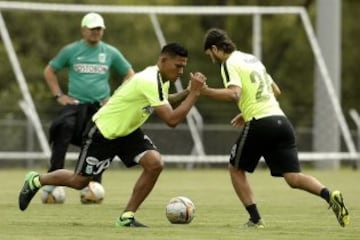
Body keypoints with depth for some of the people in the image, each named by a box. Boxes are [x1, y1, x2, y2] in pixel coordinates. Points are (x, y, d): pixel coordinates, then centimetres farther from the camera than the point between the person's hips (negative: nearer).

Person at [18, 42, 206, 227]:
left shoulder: (161, 79, -3)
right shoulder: (150, 82, -32)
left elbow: (164, 103, 20)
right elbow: (172, 120, -35)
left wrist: (187, 93, 2)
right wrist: (194, 93, -31)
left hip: (127, 131, 8)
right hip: (103, 133, -8)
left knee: (155, 163, -16)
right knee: (79, 181, 5)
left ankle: (126, 217, -5)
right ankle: (35, 181, 34)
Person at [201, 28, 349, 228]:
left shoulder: (229, 64, -2)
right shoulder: (252, 59, 24)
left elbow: (234, 94, -19)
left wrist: (205, 91, -11)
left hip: (260, 124, -7)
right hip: (281, 120, 7)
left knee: (236, 169, 15)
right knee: (293, 177, 2)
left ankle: (255, 219, 7)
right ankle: (329, 195, -24)